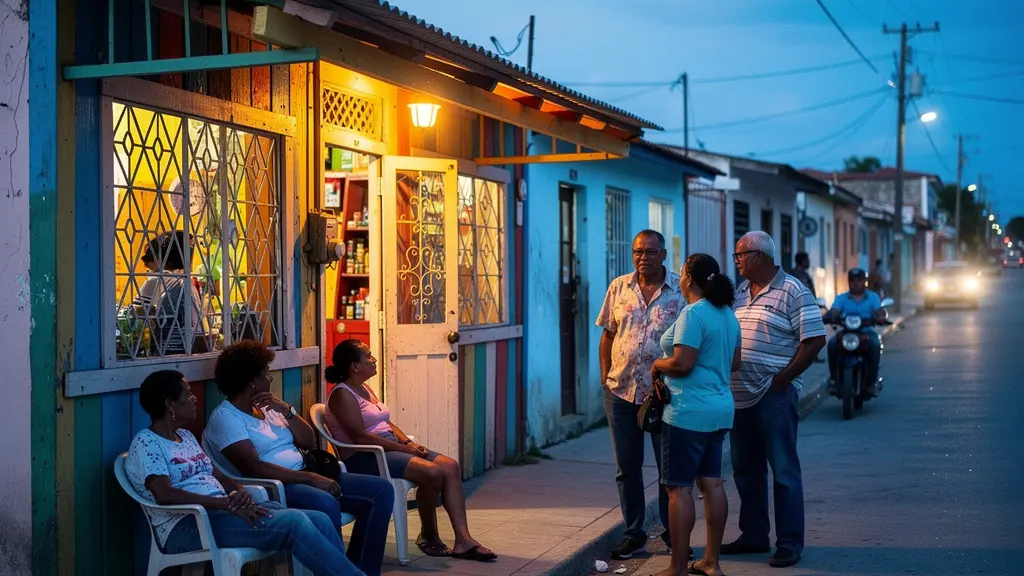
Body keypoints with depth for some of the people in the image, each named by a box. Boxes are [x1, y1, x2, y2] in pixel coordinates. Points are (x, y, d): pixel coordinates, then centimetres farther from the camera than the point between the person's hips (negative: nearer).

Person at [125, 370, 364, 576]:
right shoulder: (145, 443, -4)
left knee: (320, 520, -12)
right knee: (294, 522, -27)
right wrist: (228, 503, -22)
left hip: (217, 513, 8)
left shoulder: (185, 437, 22)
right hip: (188, 526, -8)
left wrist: (239, 492, -6)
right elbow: (165, 495, -18)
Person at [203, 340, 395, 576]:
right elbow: (254, 469, -20)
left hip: (303, 477, 9)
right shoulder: (225, 417, -8)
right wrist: (311, 478, -22)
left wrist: (287, 411, 0)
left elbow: (309, 442, 17)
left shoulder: (268, 406, 18)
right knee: (326, 504, -39)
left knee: (381, 490, -4)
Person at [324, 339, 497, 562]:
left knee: (450, 466, -9)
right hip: (363, 458, -10)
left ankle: (463, 540, -14)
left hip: (390, 449, 10)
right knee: (432, 472, -27)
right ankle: (428, 535, -4)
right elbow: (360, 437, -20)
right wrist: (403, 448, -18)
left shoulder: (365, 389, 18)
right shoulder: (342, 395, -11)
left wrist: (408, 442, 0)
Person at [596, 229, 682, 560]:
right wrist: (605, 376, 4)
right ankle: (634, 534, 20)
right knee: (626, 466, 9)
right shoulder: (618, 288, 5)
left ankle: (672, 533, 19)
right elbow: (607, 335, 10)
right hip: (621, 392, 3)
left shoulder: (682, 291, -4)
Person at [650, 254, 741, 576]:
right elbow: (734, 363, 18)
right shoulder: (727, 314, 12)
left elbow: (681, 364, -22)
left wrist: (657, 365, -4)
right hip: (719, 409, 9)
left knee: (679, 488, -4)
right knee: (711, 482, 13)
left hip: (689, 413, -9)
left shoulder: (693, 314, -16)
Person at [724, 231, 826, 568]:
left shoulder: (792, 292, -9)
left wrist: (784, 378, -14)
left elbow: (815, 339, -13)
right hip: (739, 395, 8)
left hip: (774, 397, -8)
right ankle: (754, 536, 26)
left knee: (783, 471, -1)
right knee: (746, 470, 14)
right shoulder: (739, 293, 13)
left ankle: (790, 543, 5)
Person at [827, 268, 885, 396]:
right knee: (832, 343, -30)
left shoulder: (873, 297, 14)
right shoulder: (841, 298, 15)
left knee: (875, 345, -34)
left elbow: (879, 311, -2)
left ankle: (872, 382, -26)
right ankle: (833, 379, -23)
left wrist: (881, 317, -27)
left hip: (866, 332, -1)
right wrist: (832, 317, -28)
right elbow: (834, 311, -3)